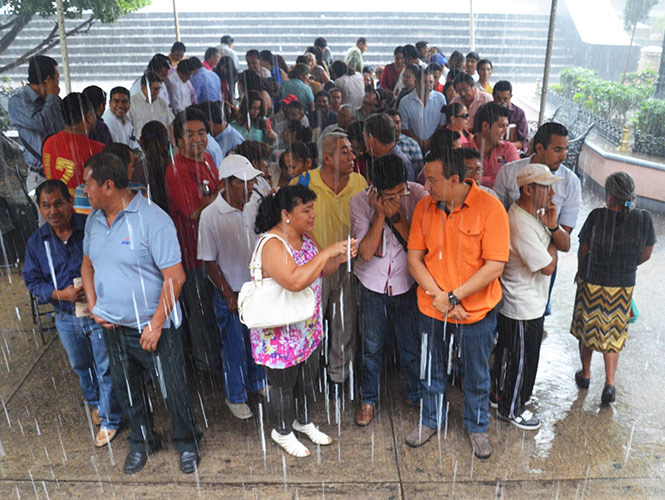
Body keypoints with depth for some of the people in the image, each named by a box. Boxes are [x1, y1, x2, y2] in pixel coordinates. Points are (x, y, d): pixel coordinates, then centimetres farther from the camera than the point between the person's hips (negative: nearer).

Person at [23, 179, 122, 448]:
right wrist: (61, 294, -14)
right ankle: (96, 402, 50)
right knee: (81, 366, 24)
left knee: (106, 368, 6)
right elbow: (32, 281, 3)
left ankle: (110, 419, 25)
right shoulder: (37, 241, -2)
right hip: (66, 319, 4)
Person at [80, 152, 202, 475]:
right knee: (126, 390, 21)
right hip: (113, 327, 7)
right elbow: (88, 264, 17)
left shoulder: (151, 219, -20)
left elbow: (174, 277, -21)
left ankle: (187, 444, 32)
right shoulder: (94, 219, 3)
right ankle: (141, 442, 43)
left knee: (172, 390, 7)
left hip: (152, 328, -6)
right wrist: (93, 306, 3)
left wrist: (156, 324, -19)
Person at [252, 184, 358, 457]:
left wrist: (340, 257, -13)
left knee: (308, 379, 25)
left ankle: (304, 422, 49)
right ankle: (282, 432, 38)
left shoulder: (305, 237, 0)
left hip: (309, 329, 8)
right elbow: (295, 281, -41)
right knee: (283, 386, 14)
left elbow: (322, 270, 8)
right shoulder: (272, 245, -28)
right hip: (281, 335, -8)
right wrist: (327, 252, -36)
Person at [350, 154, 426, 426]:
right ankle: (368, 399, 36)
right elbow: (365, 252, -19)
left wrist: (396, 216, -26)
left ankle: (415, 394, 39)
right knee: (371, 347, 14)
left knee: (411, 345, 13)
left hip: (406, 284, 0)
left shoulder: (417, 195, -14)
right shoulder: (360, 202, -15)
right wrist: (380, 214, -25)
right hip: (371, 284, 0)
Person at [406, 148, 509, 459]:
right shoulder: (424, 207, -6)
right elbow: (414, 258, -4)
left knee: (477, 375, 17)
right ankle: (430, 420, 45)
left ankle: (477, 427, 42)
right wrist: (437, 295, -16)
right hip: (432, 308, 3)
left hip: (476, 311, -3)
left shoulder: (489, 207, -18)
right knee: (432, 369, 21)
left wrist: (453, 296, -21)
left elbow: (495, 266, -19)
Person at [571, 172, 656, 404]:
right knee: (613, 333, 17)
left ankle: (585, 374, 33)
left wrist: (581, 272, 12)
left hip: (591, 283, -2)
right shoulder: (645, 219, -11)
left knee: (587, 328, 17)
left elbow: (583, 250, -7)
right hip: (623, 287, 2)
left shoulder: (597, 216, -18)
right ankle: (609, 382, 10)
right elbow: (646, 255, 1)